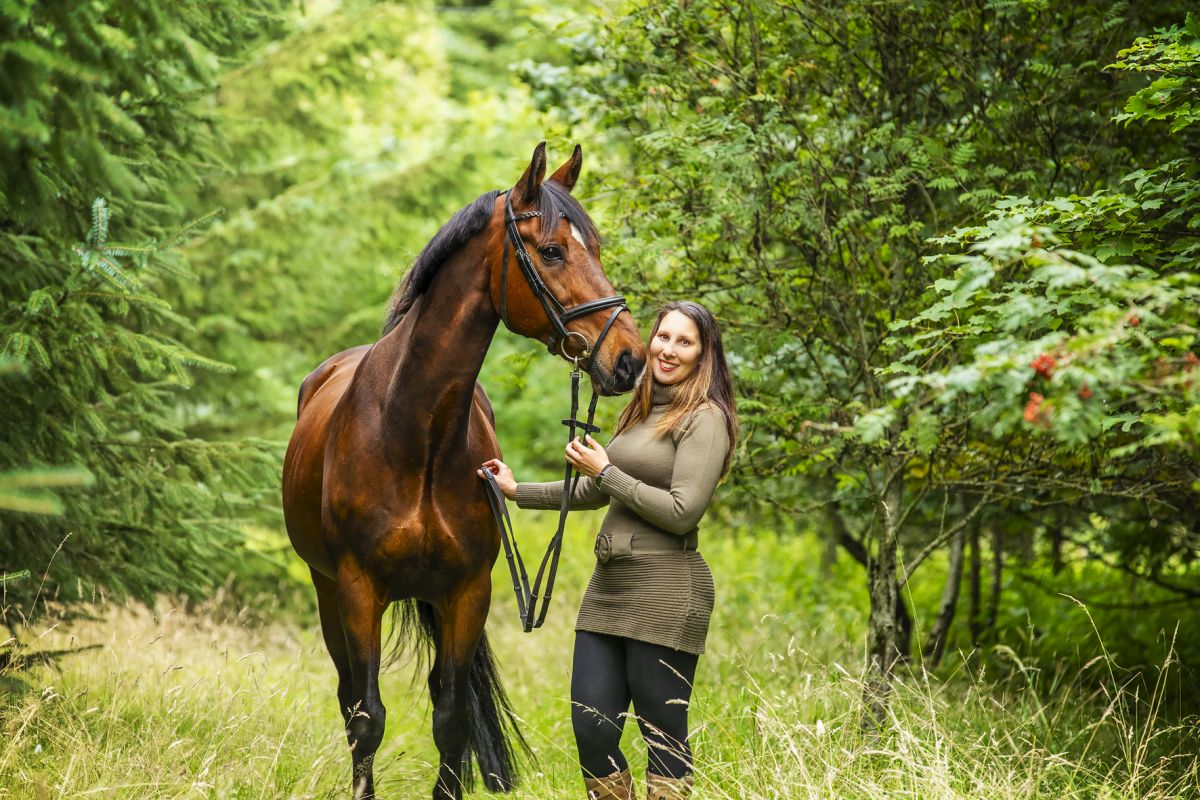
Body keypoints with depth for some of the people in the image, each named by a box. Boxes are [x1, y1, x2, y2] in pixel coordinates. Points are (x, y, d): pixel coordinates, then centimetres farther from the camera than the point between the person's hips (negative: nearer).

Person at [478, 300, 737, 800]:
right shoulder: (642, 413, 18)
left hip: (665, 592, -8)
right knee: (591, 728, 5)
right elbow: (594, 493, 31)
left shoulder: (704, 419, -8)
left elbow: (682, 511, -18)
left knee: (664, 738, -2)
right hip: (608, 588, 8)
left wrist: (606, 471, -10)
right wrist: (518, 491, 29)